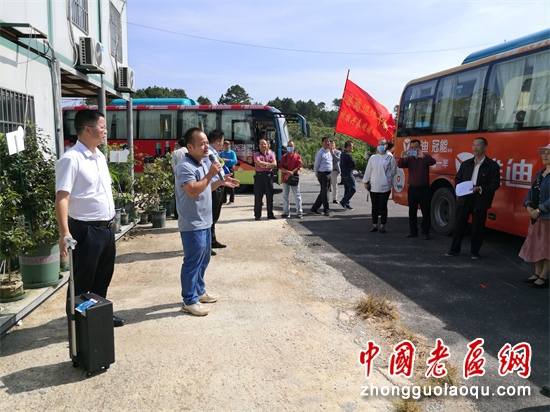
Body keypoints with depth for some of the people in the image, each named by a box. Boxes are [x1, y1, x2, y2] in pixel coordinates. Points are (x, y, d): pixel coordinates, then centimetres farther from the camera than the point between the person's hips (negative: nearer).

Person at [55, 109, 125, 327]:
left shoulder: (100, 156, 10)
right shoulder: (71, 159, -18)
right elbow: (61, 197, -22)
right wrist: (64, 233, -28)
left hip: (106, 227, 9)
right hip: (86, 230, -8)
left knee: (103, 276, 20)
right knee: (82, 280, 6)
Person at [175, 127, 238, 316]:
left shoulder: (205, 162, 11)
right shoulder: (185, 167, -18)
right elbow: (193, 191, -29)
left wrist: (220, 182, 7)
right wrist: (210, 175, -25)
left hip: (205, 222, 10)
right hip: (192, 224, -10)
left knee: (203, 259, 20)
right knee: (192, 262, -1)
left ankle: (199, 291, 36)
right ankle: (189, 301, 9)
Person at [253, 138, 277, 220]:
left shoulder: (271, 154, 11)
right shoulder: (257, 154, 4)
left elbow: (274, 164, -5)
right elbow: (259, 163, -14)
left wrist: (264, 165, -12)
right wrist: (269, 163, -6)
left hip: (268, 175, 2)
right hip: (259, 175, -2)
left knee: (270, 195, 6)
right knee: (258, 196, 0)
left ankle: (270, 214, 15)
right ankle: (257, 214, 5)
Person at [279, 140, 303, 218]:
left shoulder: (297, 156, 4)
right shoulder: (284, 156, 9)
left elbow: (298, 167, -6)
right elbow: (281, 167, 1)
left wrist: (291, 173, -15)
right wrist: (288, 172, -16)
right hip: (285, 179, 2)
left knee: (297, 196, -1)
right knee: (285, 196, 6)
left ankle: (299, 212, 2)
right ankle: (286, 212, 13)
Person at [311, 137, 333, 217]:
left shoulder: (329, 152, 14)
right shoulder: (320, 153, -10)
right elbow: (316, 165, -6)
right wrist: (317, 175, -1)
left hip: (329, 174, 8)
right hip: (323, 174, -8)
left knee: (323, 192, 12)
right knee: (324, 193, -3)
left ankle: (315, 208, 21)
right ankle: (326, 210, 5)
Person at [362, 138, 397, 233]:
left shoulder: (390, 158, -1)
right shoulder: (373, 157, 7)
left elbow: (393, 171, 6)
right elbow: (368, 170, 10)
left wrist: (387, 179, 3)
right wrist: (366, 181, 9)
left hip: (385, 187, -3)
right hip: (373, 186, 3)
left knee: (383, 206, 2)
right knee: (374, 206, 8)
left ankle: (382, 225, 11)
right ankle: (375, 225, 17)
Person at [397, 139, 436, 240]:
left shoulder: (425, 157, -3)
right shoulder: (409, 158, 8)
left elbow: (432, 162, -23)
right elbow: (400, 165, -8)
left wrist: (423, 156, -42)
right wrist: (402, 158, -30)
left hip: (424, 188, -4)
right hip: (412, 188, 4)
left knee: (425, 211, -1)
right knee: (412, 211, 9)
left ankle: (425, 232, 5)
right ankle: (413, 231, 18)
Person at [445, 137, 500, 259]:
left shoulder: (492, 165, -3)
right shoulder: (466, 164, 11)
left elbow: (495, 184, -7)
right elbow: (458, 179, 16)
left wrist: (480, 189, -19)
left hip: (480, 201, -3)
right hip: (464, 199, 3)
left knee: (477, 227, 4)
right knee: (459, 224, 6)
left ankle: (475, 251, 19)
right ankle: (454, 249, 17)